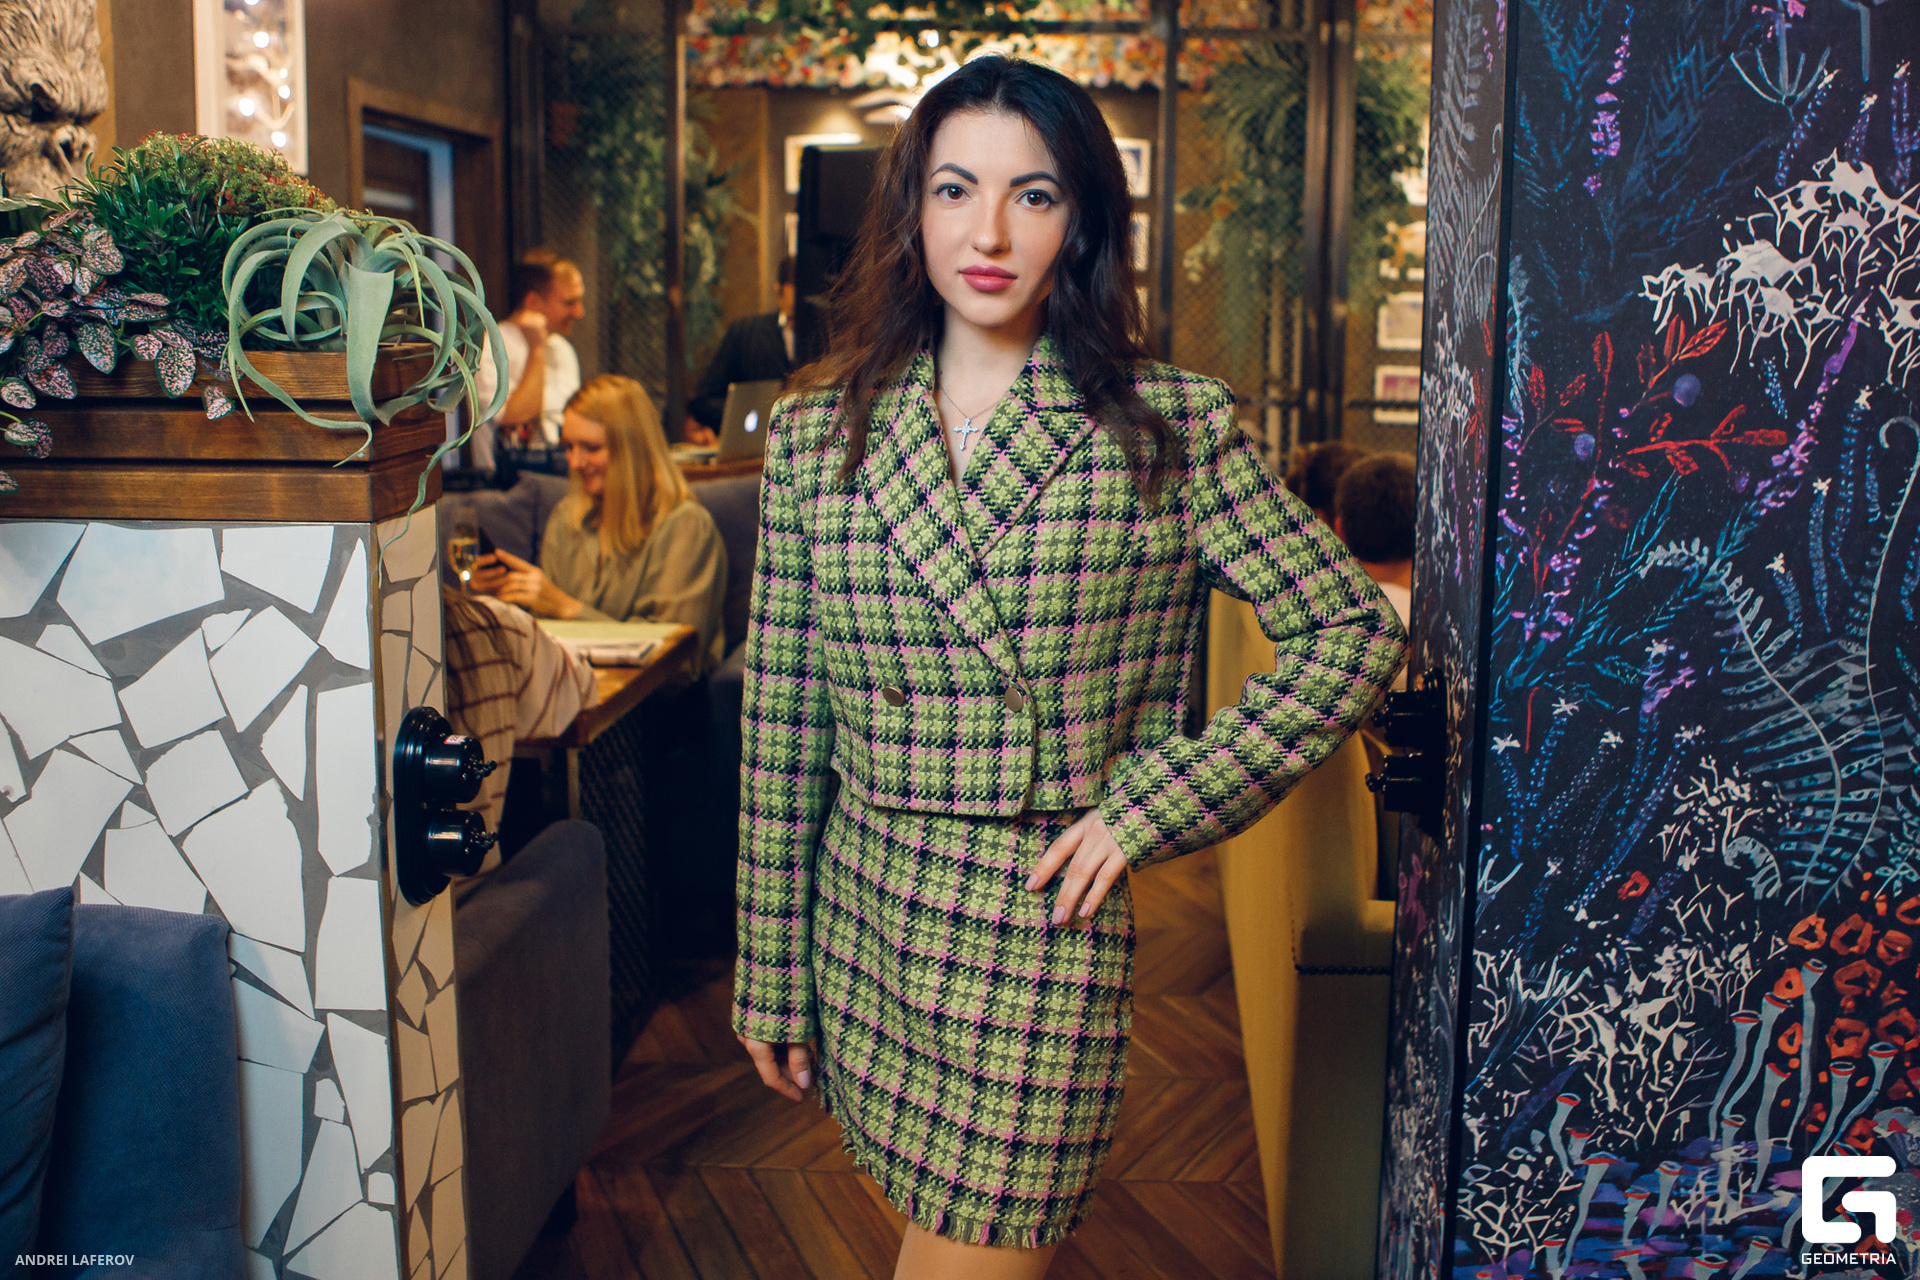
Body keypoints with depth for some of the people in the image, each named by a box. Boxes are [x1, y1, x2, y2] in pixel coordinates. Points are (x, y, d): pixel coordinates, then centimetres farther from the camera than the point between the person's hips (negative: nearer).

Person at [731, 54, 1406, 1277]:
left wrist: (1148, 807, -10)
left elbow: (1355, 629, -3)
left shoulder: (1167, 428, -6)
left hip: (1044, 932, -3)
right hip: (863, 916, 3)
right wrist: (770, 977, 7)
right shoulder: (817, 434, 2)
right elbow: (783, 727, 4)